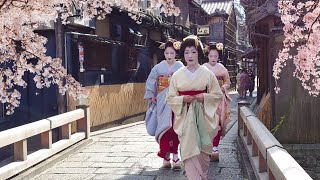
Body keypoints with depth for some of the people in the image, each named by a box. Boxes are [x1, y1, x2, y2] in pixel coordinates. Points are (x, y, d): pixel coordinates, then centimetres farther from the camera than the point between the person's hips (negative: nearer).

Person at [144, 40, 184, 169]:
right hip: (162, 101, 1)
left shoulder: (180, 67, -1)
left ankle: (174, 155, 9)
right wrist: (151, 96, 5)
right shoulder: (159, 67, 3)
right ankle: (166, 156, 8)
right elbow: (150, 82, 10)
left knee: (174, 127, 0)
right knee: (164, 127, -1)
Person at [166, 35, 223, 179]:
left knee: (203, 149, 8)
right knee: (189, 149, -6)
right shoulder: (177, 75, 2)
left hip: (203, 116, 0)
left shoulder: (207, 73, 0)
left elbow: (218, 95, 4)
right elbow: (170, 98, 4)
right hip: (185, 116, 0)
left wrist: (205, 97, -13)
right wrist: (183, 99, -14)